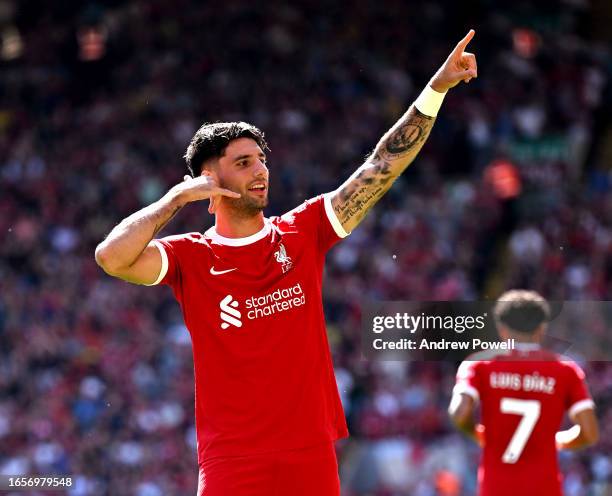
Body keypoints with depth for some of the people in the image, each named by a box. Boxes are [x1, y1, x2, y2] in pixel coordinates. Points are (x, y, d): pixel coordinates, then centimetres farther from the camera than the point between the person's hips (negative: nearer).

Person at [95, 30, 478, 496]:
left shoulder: (302, 232, 8)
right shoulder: (190, 258, 1)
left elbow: (380, 168, 4)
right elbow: (112, 256, -16)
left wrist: (436, 89, -2)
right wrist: (179, 195, -9)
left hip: (312, 455, 3)